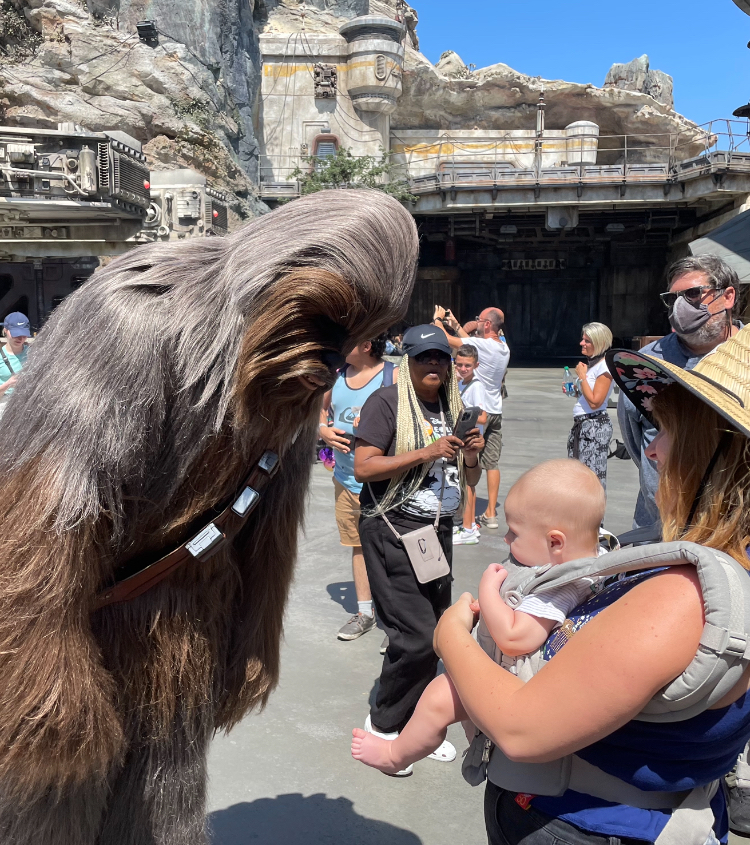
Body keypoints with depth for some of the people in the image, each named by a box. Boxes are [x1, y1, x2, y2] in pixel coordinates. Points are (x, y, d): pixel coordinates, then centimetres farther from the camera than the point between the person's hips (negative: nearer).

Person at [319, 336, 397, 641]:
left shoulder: (394, 376, -12)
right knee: (359, 545, 16)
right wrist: (323, 430, -1)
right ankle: (365, 612, 31)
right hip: (346, 479, 6)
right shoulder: (337, 375, 6)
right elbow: (319, 408, 19)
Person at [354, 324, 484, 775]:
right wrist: (426, 453, -21)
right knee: (417, 636, -9)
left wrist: (471, 458, -6)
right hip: (392, 530, -6)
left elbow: (471, 481, 17)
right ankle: (383, 722, 15)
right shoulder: (388, 401, -8)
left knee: (433, 636, 12)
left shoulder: (455, 408, 11)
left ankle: (414, 721, 33)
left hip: (439, 531, 7)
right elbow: (362, 467, -17)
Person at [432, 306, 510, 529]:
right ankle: (491, 514, 14)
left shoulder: (483, 344, -18)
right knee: (492, 462, 9)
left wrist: (438, 318, 1)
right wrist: (455, 324, 25)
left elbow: (446, 339, -17)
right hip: (495, 412, 8)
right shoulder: (503, 348, 7)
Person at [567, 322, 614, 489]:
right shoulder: (591, 363, 15)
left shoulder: (605, 366, -14)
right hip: (581, 424, 10)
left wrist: (582, 376, -15)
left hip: (595, 425, -10)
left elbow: (594, 402, -21)